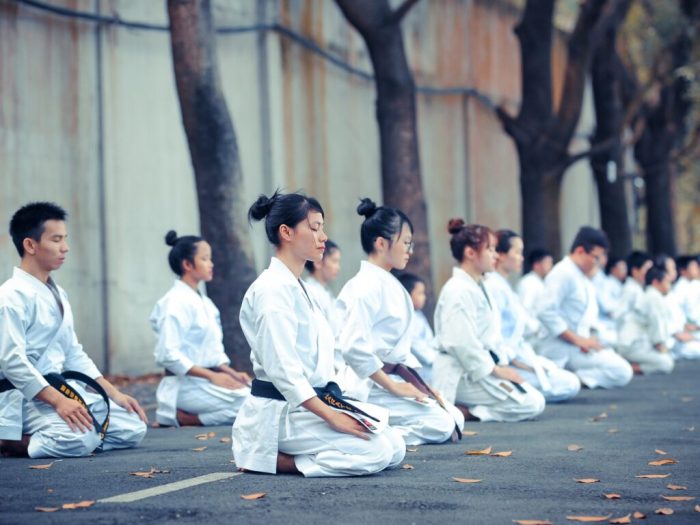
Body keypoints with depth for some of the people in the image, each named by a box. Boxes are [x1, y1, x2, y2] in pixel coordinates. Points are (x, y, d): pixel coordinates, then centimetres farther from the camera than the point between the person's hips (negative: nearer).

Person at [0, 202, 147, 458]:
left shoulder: (58, 294, 14)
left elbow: (73, 353, 19)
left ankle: (37, 438, 6)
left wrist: (114, 393, 10)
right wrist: (58, 401, -27)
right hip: (25, 396, -9)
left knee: (132, 428, 2)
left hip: (60, 387, 9)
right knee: (80, 439, -33)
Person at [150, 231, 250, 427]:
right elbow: (168, 355, -18)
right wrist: (212, 376, -18)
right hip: (186, 385, -9)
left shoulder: (205, 303, 16)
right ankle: (179, 416, -12)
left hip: (208, 380, 9)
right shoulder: (176, 302, -11)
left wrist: (231, 373, 1)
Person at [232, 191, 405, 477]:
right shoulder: (273, 289, -16)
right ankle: (269, 459, -10)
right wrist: (331, 416, -23)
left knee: (395, 446, 3)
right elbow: (282, 369, -22)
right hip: (279, 413, -10)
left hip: (308, 406, 10)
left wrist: (336, 410, 9)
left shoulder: (296, 287, 16)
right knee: (376, 452, -21)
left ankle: (283, 454, 6)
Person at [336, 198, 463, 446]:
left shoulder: (390, 285, 13)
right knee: (441, 425, -17)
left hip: (394, 376, 10)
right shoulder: (366, 286, -17)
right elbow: (353, 347, -25)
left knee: (455, 419, 7)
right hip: (370, 386, -10)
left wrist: (421, 385, 11)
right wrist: (393, 386, -18)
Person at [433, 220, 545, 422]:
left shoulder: (478, 288, 15)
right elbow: (462, 342, -23)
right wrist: (495, 369, -15)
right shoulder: (458, 290, -17)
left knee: (534, 396, 10)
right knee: (533, 404, -14)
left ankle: (464, 408, 4)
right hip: (460, 374, -10)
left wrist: (503, 365, 4)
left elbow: (492, 335, 18)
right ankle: (459, 411, -14)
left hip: (482, 366, 10)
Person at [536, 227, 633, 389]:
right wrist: (577, 339, -18)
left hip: (579, 344, 10)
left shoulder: (582, 278, 18)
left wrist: (587, 339, 6)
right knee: (622, 372, -16)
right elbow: (547, 313, -21)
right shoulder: (563, 274, -13)